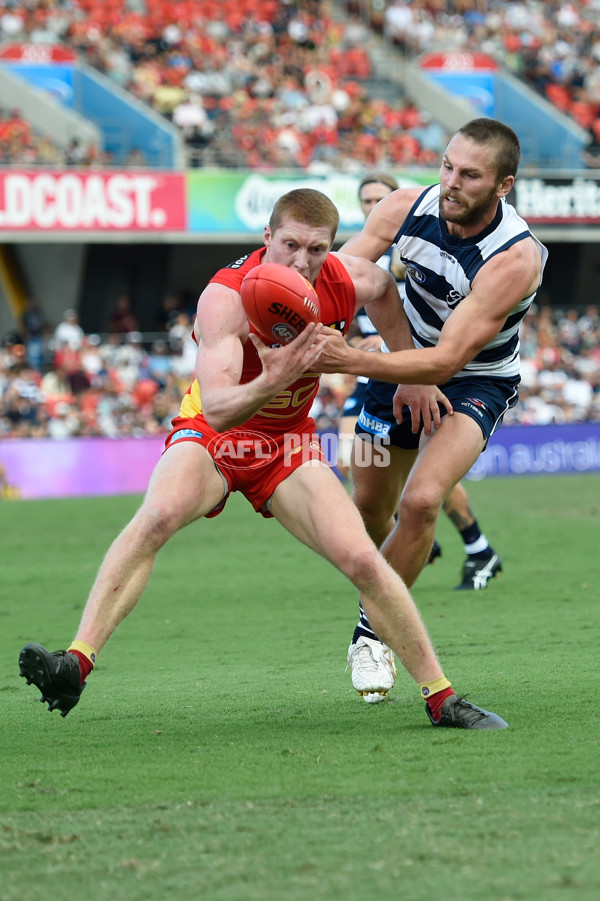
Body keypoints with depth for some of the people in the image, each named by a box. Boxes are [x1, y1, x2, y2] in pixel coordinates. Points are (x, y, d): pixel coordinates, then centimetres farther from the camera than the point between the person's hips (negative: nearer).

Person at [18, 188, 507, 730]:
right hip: (211, 436, -4)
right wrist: (272, 381, -59)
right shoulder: (226, 296, -29)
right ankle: (77, 662, -40)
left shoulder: (348, 282, -15)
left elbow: (388, 293, 14)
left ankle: (440, 696, 2)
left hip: (289, 444, 4)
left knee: (362, 561, -12)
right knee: (158, 514, -34)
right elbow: (215, 408, -41)